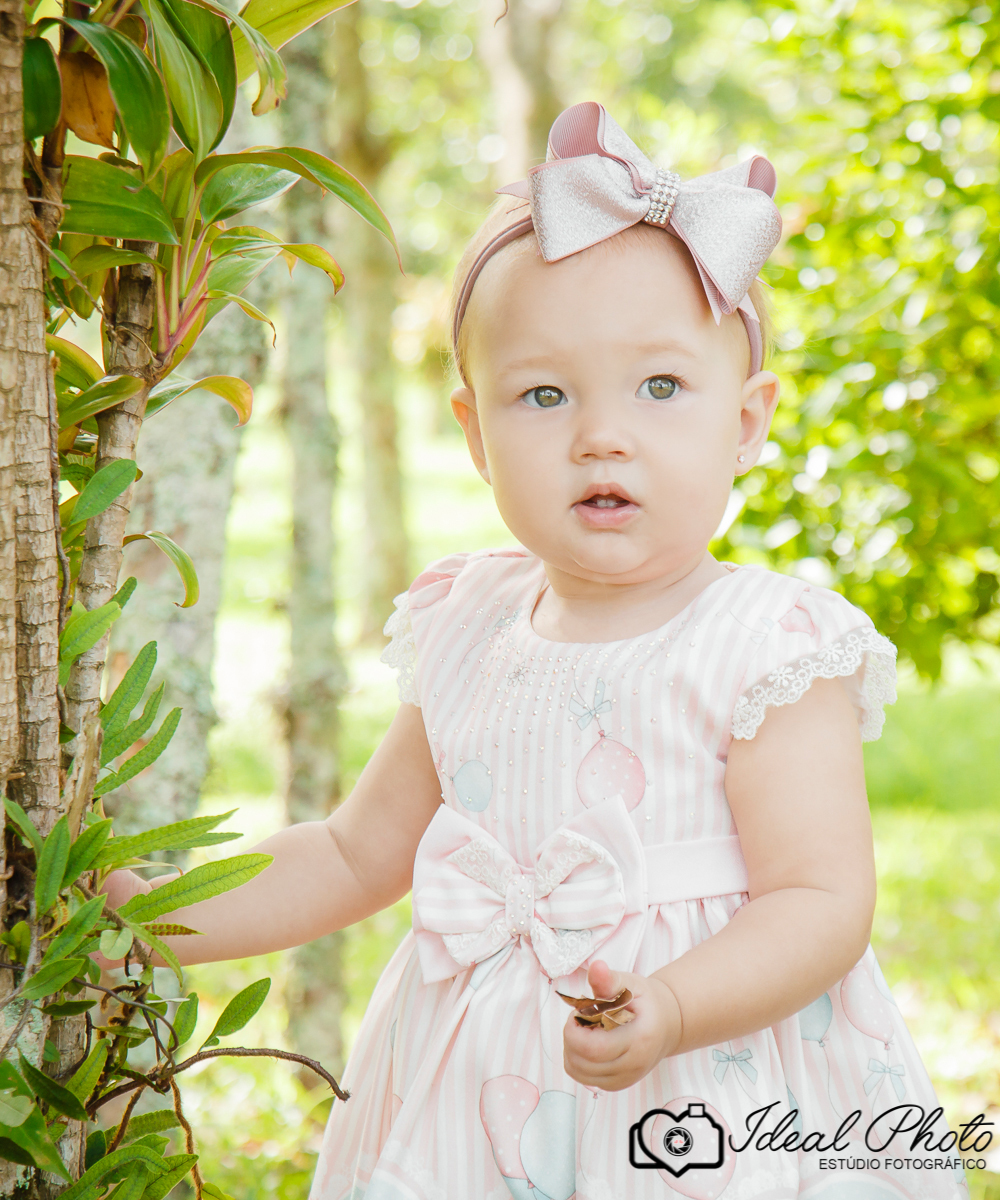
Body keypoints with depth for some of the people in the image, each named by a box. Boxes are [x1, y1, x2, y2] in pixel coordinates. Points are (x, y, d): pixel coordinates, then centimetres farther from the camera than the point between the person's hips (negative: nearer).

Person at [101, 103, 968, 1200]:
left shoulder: (768, 653, -12)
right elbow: (359, 852, 15)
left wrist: (668, 1014, -33)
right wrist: (155, 918, 7)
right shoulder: (467, 639, 4)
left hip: (715, 1108, -4)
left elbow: (823, 903, -17)